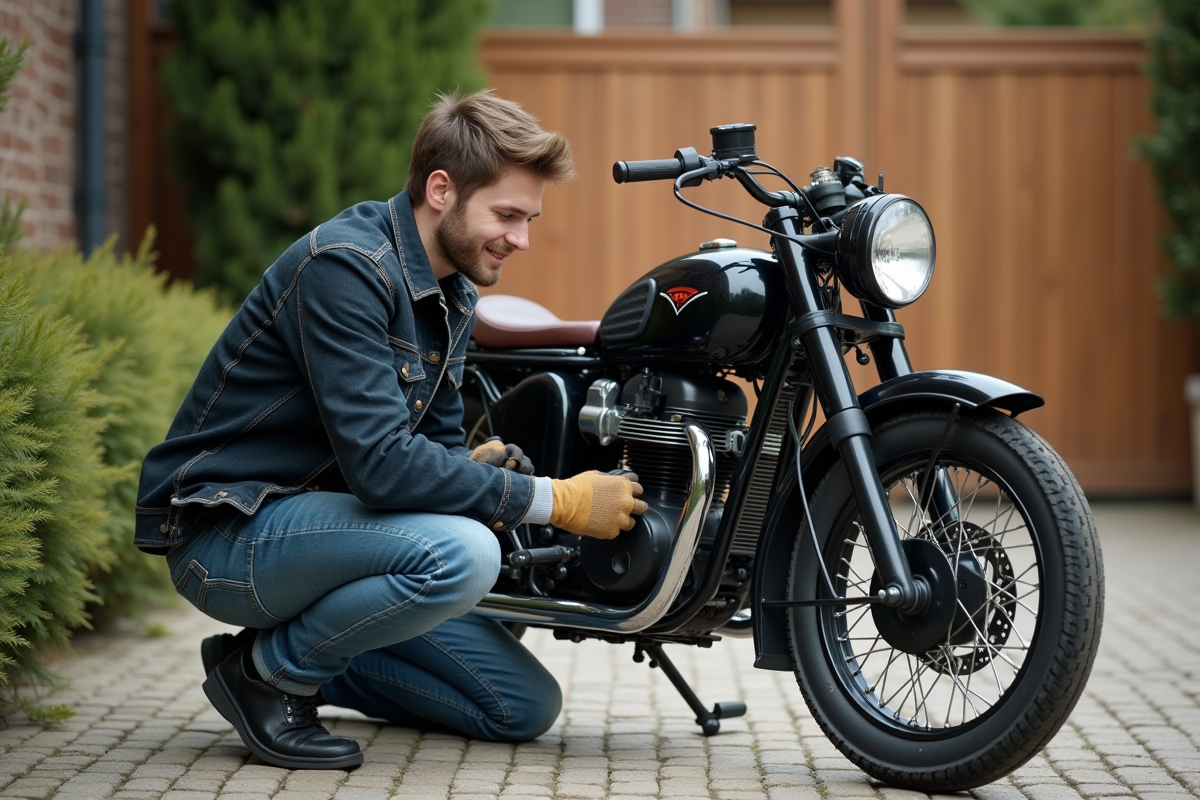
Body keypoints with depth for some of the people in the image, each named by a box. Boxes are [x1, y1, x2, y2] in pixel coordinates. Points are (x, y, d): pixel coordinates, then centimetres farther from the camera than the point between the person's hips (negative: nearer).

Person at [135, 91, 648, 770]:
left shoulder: (454, 293, 8)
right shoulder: (344, 264, -22)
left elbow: (439, 445, 14)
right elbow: (380, 463, -30)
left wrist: (486, 468, -10)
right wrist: (555, 500, -26)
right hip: (227, 531, -9)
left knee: (526, 708, 2)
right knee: (461, 553, -34)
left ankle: (302, 647, 15)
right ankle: (270, 669, -10)